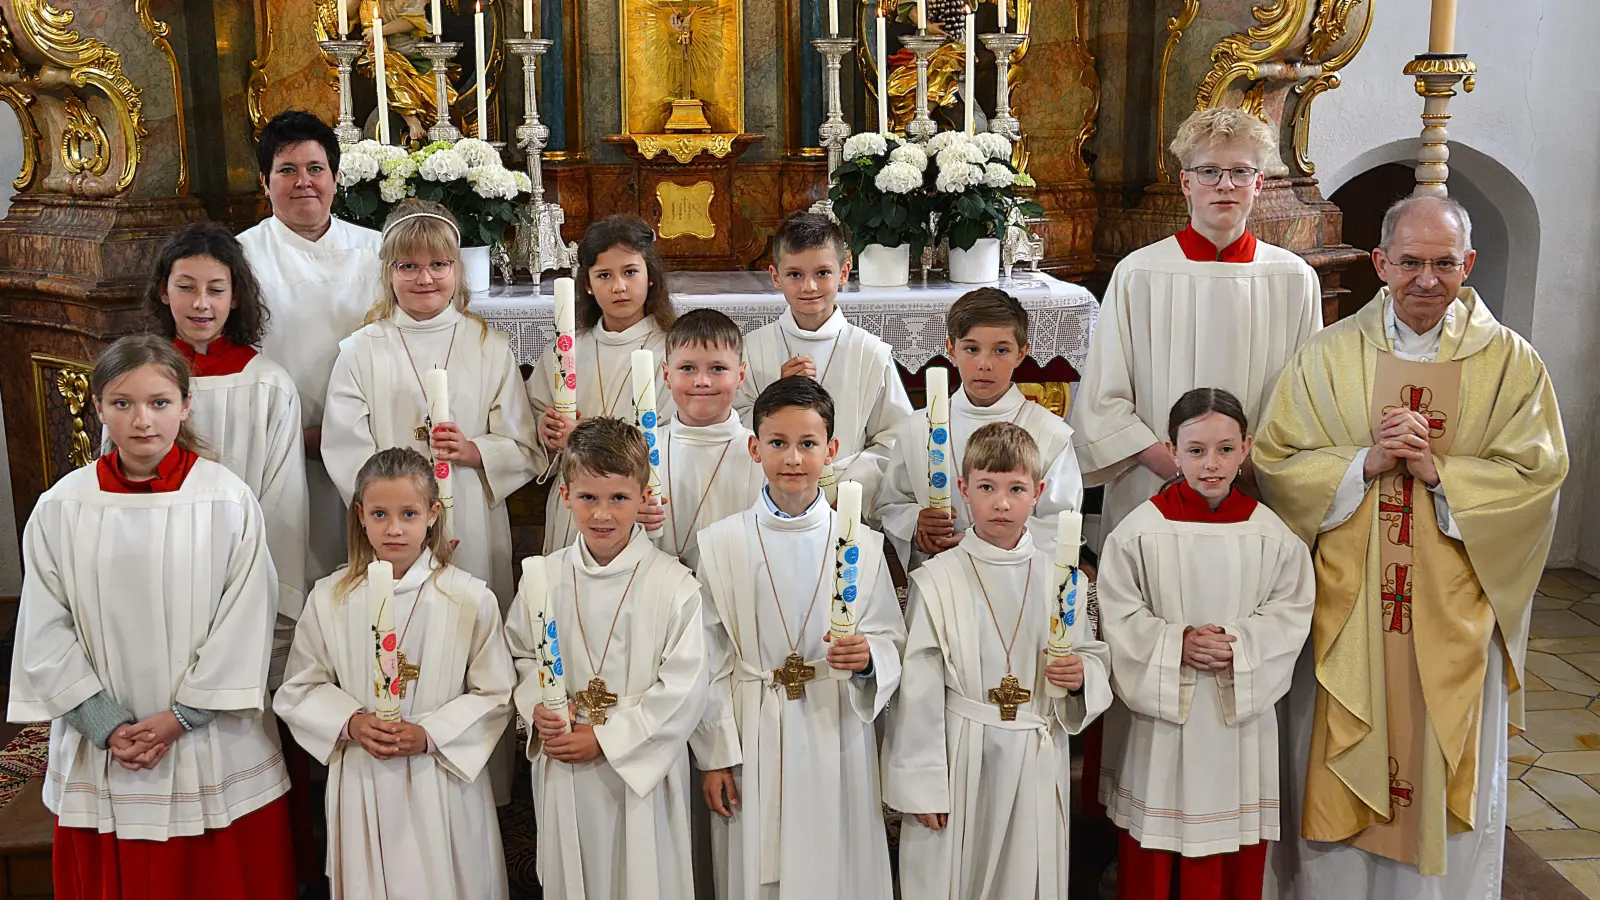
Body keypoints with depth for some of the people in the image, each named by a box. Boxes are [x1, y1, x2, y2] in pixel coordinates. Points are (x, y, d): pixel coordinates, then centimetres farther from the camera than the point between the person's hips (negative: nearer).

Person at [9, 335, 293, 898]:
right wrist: (106, 724, -8)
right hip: (99, 753, 2)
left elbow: (244, 623, -8)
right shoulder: (61, 508, -2)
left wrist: (180, 716, -11)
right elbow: (47, 632, -1)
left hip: (214, 746, -1)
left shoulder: (228, 501, -8)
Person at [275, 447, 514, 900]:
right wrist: (350, 723, -12)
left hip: (444, 785, -1)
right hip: (361, 782, 2)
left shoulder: (470, 599, -8)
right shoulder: (330, 599, -2)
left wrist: (429, 735, -15)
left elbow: (495, 694, -4)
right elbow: (300, 689, 5)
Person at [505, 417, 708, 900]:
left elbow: (683, 690, -14)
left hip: (641, 769, -3)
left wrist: (604, 739, -15)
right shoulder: (545, 578, -1)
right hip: (562, 769, 3)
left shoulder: (673, 584, -13)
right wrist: (537, 708, -9)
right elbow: (519, 654, 10)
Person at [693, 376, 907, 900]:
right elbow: (710, 659, 0)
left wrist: (867, 656, -19)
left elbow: (891, 640, 3)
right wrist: (714, 756, -1)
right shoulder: (721, 544, -1)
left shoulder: (862, 545, 0)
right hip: (752, 737, 0)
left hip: (836, 737, 0)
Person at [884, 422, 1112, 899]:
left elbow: (1095, 655, 13)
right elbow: (918, 691, -5)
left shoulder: (1059, 578, 2)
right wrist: (921, 784, -5)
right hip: (959, 757, -2)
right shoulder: (937, 581, -6)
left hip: (1037, 765, 2)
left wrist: (1082, 674, -11)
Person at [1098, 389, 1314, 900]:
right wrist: (1177, 644, -18)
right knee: (1154, 850, 9)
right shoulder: (1141, 530, -7)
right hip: (1164, 706, -1)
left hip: (1242, 709, 1)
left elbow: (1291, 612, 0)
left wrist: (1239, 645, -15)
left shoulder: (1270, 534, -2)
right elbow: (1120, 615, -5)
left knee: (1235, 854, 11)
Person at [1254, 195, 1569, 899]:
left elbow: (1536, 476, -5)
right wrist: (1366, 462, -16)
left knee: (1450, 775, 10)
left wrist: (1436, 469, -17)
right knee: (1340, 768, 9)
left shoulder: (1509, 363, 0)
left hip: (1454, 611, 0)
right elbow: (1275, 462, -2)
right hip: (1347, 603, 0)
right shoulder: (1330, 355, 1)